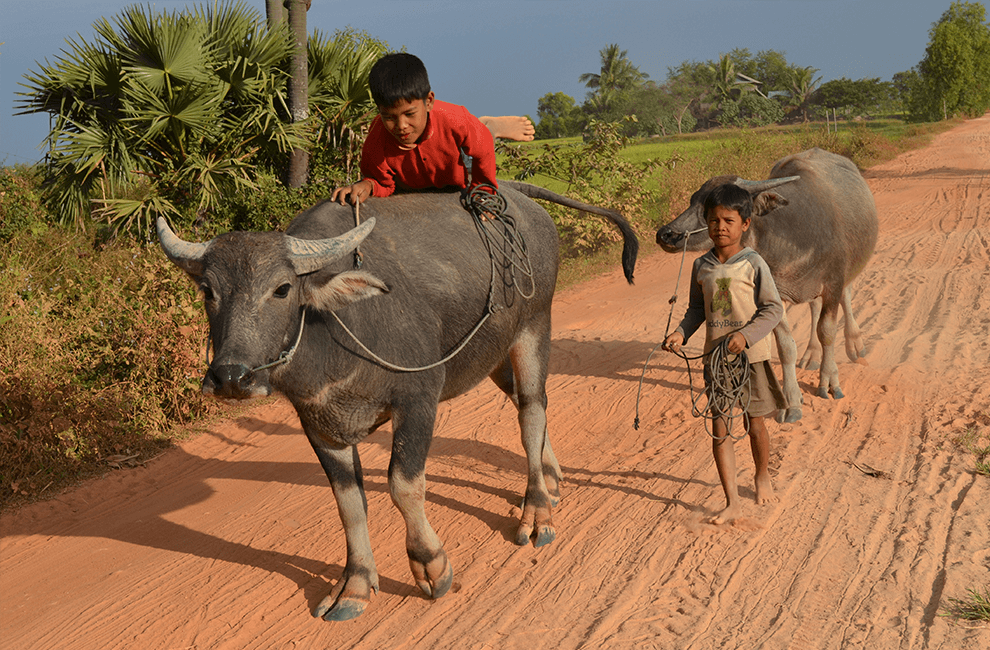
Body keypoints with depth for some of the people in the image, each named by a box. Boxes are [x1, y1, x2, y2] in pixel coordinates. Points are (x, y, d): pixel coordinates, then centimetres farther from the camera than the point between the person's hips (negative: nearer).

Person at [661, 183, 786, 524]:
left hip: (750, 356, -3)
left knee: (754, 422, 12)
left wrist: (747, 335, -20)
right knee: (720, 427, -2)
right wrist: (681, 332, -3)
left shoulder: (753, 264, -9)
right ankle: (732, 501, 2)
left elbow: (773, 308, -8)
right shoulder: (701, 266, 3)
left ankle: (762, 476, 40)